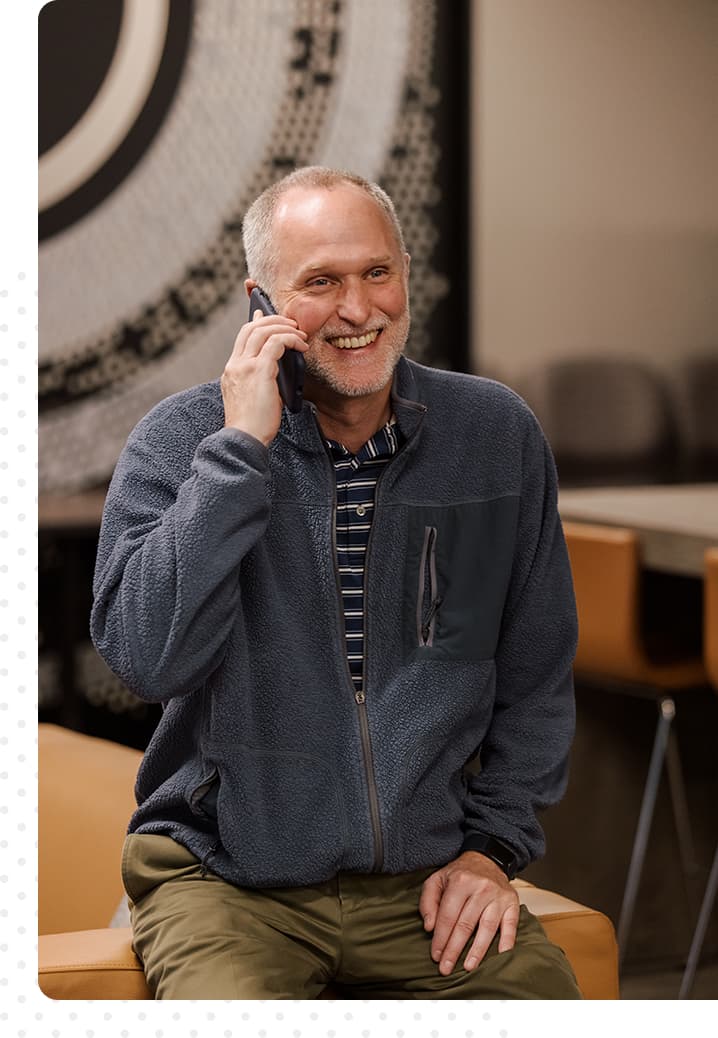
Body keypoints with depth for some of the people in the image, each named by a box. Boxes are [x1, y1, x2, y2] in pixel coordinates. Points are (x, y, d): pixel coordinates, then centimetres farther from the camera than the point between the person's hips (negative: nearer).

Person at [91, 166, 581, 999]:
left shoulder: (497, 434, 4)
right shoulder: (178, 442, -3)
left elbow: (536, 675, 11)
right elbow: (145, 658, -19)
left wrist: (492, 844, 2)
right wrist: (243, 449, -18)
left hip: (429, 879, 3)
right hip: (228, 879, -2)